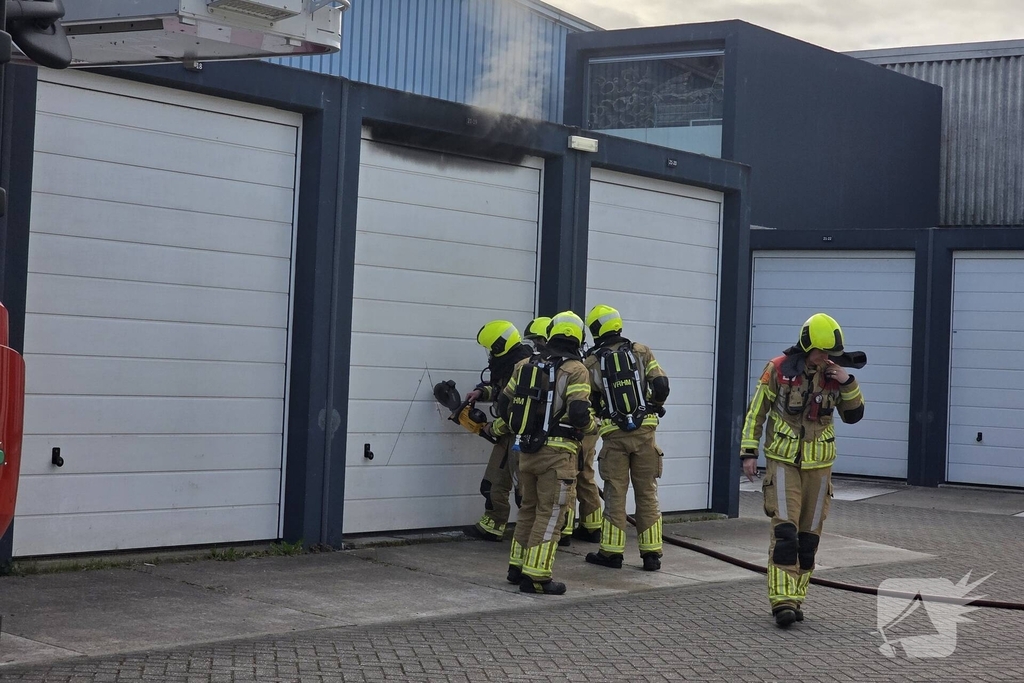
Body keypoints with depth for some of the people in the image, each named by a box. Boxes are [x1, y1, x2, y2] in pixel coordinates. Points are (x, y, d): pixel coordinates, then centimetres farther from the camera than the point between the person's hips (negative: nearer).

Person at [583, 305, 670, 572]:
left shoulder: (591, 362, 0)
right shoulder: (642, 352, 3)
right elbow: (661, 385, 0)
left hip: (614, 434, -1)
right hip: (645, 430, 1)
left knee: (615, 494, 6)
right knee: (647, 493, 7)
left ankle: (612, 552, 7)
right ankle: (651, 554, 7)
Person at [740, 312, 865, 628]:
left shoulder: (833, 374, 3)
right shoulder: (778, 369, -8)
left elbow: (853, 415, 8)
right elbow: (756, 411, -2)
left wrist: (848, 383, -8)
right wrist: (749, 452, -5)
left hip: (818, 465, 4)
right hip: (783, 460, -4)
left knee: (809, 536, 6)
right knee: (785, 531, -14)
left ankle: (794, 598, 16)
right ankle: (782, 601, -16)